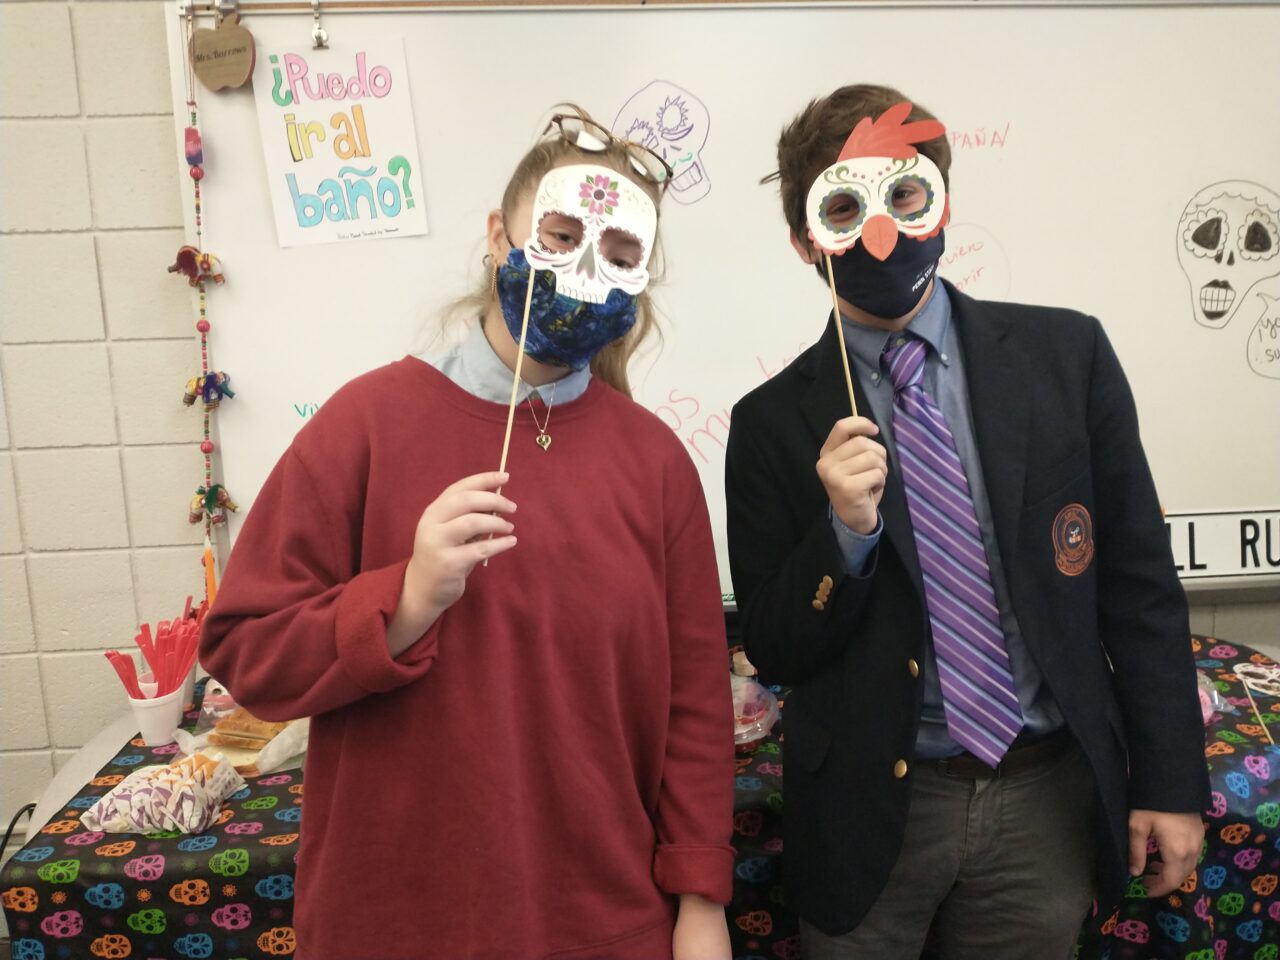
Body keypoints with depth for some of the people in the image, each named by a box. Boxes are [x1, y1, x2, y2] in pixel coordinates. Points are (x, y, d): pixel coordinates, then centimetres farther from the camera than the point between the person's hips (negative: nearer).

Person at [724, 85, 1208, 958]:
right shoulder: (775, 421, -7)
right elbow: (773, 652, -5)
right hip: (871, 812, -1)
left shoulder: (1066, 354, -3)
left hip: (1049, 796, 2)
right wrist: (846, 530, -22)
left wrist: (1170, 782, 0)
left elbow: (1139, 582, 1)